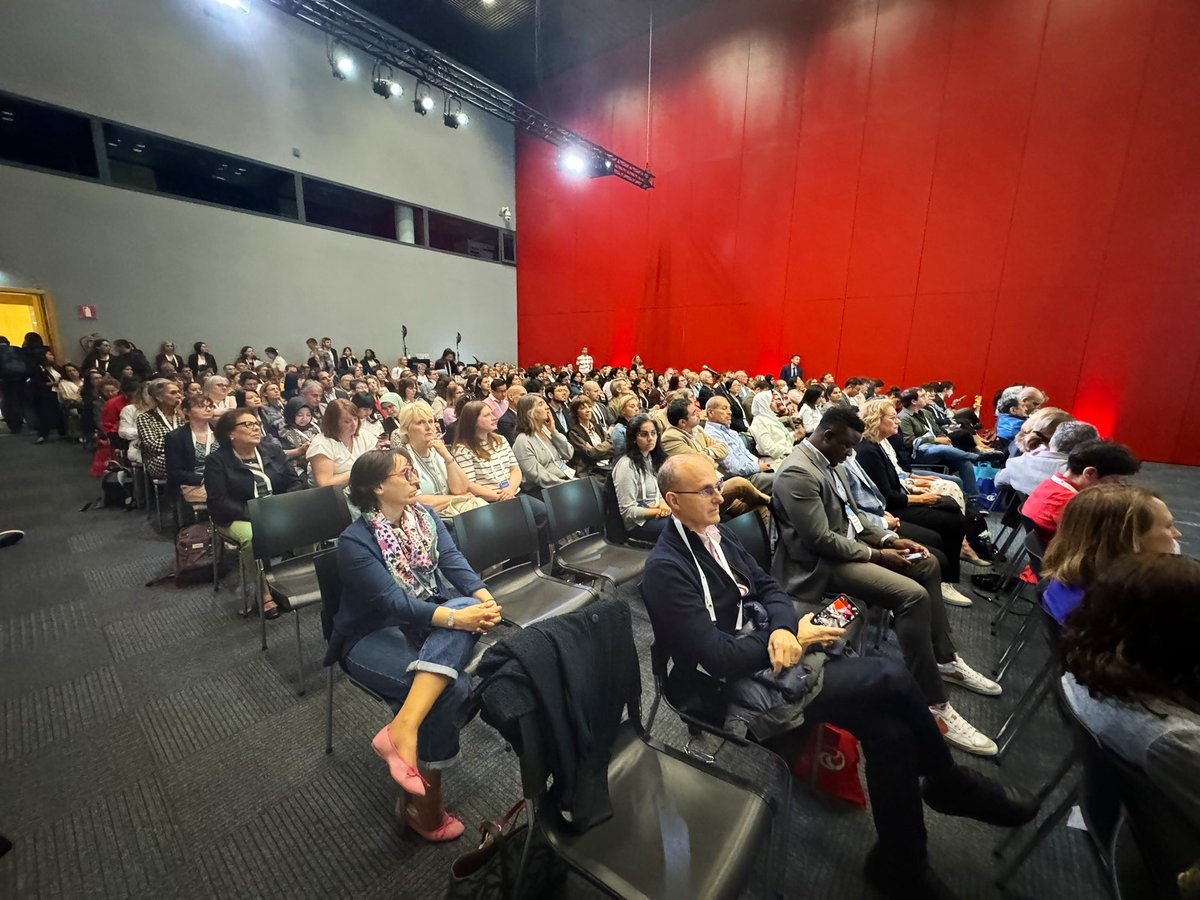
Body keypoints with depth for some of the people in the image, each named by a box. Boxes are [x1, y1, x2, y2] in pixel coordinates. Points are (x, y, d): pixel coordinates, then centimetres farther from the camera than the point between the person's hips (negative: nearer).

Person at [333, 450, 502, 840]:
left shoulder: (425, 516, 2)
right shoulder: (356, 540, -16)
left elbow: (454, 562, -9)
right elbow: (394, 603, -25)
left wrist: (485, 598, -28)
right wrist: (456, 618, -36)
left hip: (425, 621, 5)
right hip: (374, 636, -5)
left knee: (467, 605, -29)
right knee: (451, 688, -26)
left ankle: (403, 727, -32)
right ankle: (422, 802, -4)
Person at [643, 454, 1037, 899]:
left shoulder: (715, 532, 4)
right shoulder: (666, 569, -21)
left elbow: (767, 586, 8)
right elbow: (716, 657, -22)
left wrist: (783, 628, -15)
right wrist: (794, 635, -12)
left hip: (774, 648, 7)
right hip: (739, 685, -7)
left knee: (889, 727, -7)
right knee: (890, 677, -14)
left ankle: (901, 862, 19)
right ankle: (948, 781, 15)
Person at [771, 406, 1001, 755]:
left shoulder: (829, 461, 8)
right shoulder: (798, 472, -25)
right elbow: (820, 540, -26)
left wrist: (888, 538, 4)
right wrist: (876, 554, -15)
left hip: (848, 543, 11)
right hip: (823, 562, -11)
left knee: (927, 564, 17)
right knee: (913, 595, -23)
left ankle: (943, 658, 26)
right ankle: (934, 705, -10)